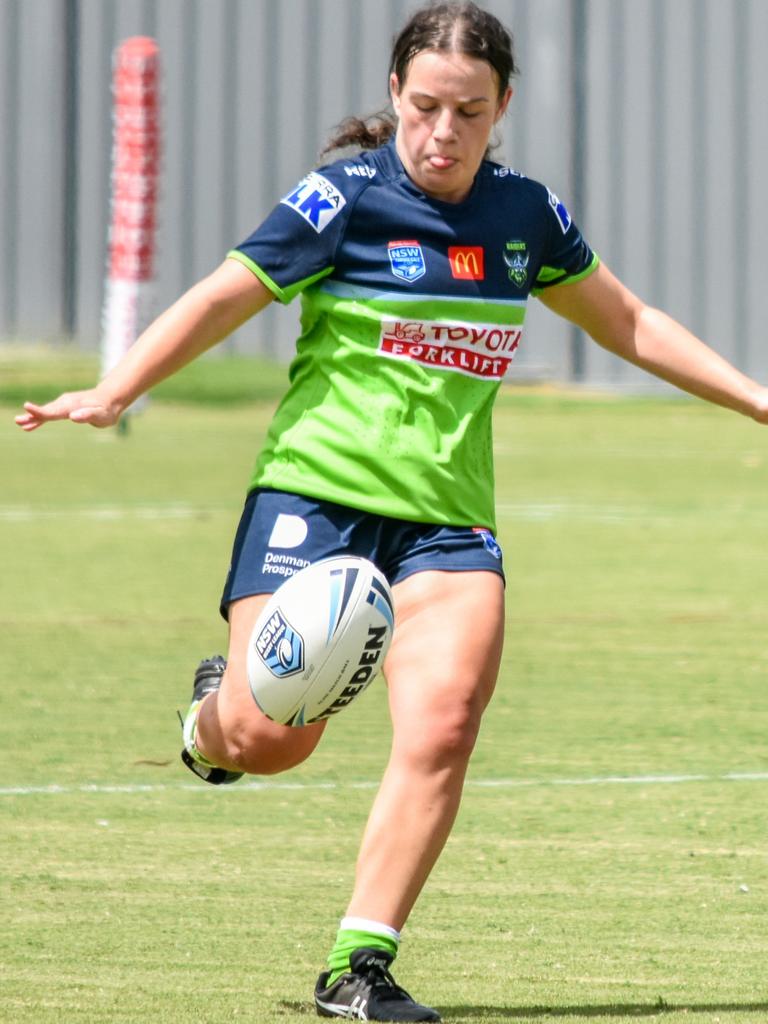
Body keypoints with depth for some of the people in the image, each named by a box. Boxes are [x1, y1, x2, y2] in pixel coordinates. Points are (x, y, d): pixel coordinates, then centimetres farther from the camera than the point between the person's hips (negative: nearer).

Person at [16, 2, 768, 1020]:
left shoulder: (527, 215, 9)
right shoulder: (346, 200, -6)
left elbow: (625, 322, 24)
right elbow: (223, 299, -7)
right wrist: (113, 392, -20)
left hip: (448, 516, 4)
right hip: (319, 489, -3)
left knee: (442, 726, -18)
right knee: (268, 737, -13)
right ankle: (214, 712, 26)